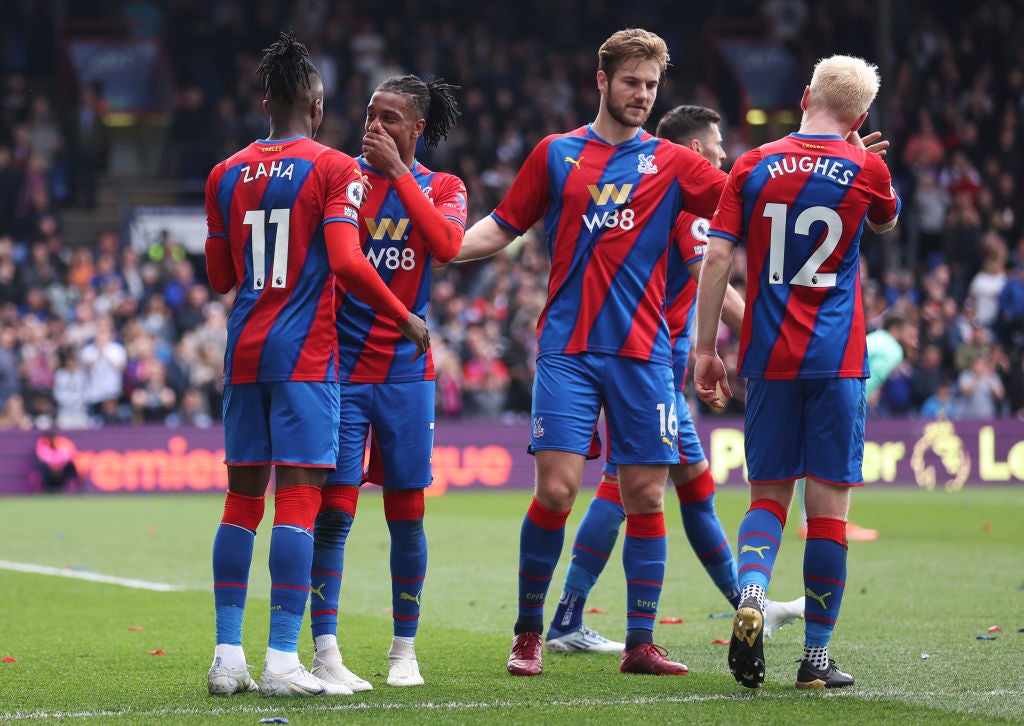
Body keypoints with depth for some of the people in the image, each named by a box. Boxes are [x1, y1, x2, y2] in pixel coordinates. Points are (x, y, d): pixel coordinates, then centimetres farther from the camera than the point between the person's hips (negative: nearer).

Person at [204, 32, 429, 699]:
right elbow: (346, 263, -15)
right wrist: (406, 318, -5)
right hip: (305, 354, -5)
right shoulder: (333, 168, -5)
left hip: (244, 351, 5)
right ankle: (282, 660, -12)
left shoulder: (227, 175, 10)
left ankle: (228, 655, 8)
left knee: (242, 500, 9)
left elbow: (221, 278, 16)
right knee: (298, 499, -7)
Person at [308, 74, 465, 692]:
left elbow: (448, 245, -15)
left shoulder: (443, 188, 6)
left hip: (406, 369, 1)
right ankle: (326, 653, -5)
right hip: (341, 365, -1)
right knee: (334, 510, -7)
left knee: (407, 513, 5)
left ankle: (405, 651, 16)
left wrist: (398, 171, -14)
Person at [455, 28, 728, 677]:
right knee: (556, 488, -9)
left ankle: (640, 644, 7)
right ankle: (529, 634, 5)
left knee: (646, 496, 0)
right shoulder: (557, 154, 9)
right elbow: (502, 228, 14)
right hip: (568, 349, -1)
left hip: (643, 353, 1)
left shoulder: (672, 163, 8)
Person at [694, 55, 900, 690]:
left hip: (769, 358, 2)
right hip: (837, 361, -2)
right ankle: (817, 656, 4)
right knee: (830, 505, 2)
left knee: (769, 496, 12)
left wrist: (706, 349, 4)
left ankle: (750, 595, -16)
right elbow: (887, 222, 21)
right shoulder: (865, 169, -1)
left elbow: (716, 258, -1)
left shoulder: (753, 168, 2)